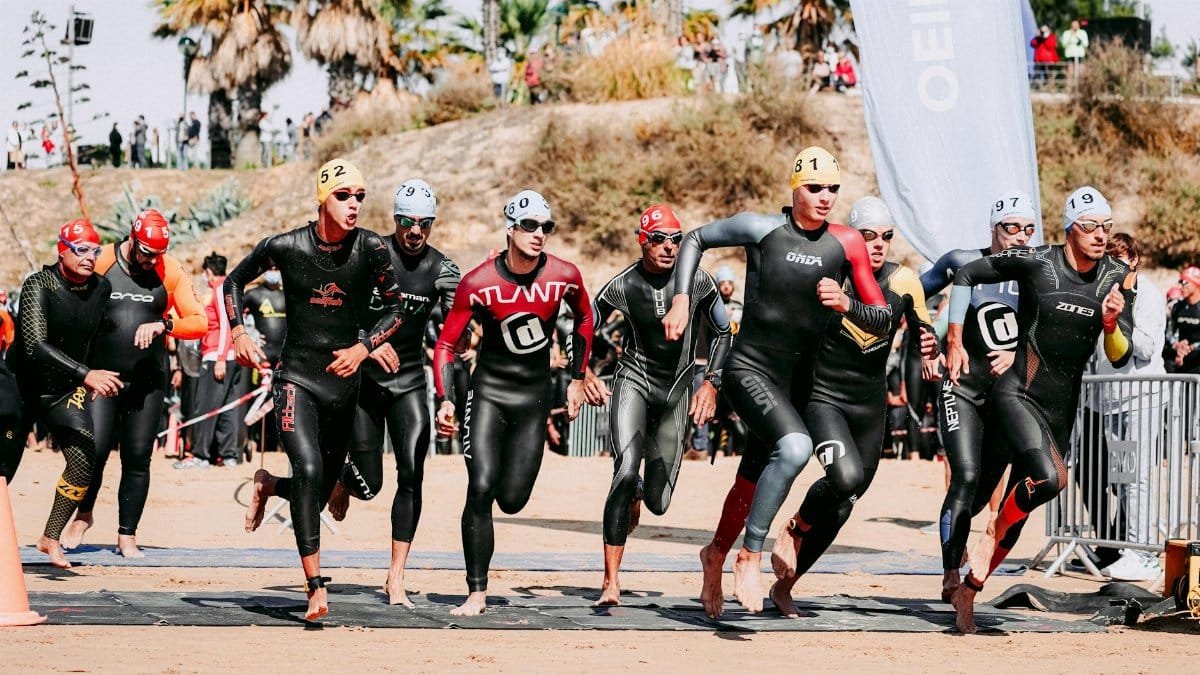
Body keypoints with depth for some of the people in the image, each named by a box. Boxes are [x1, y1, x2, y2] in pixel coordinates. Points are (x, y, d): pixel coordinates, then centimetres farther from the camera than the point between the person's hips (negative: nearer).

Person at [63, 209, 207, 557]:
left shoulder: (171, 271, 0)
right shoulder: (102, 263, -4)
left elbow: (199, 322, 0)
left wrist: (164, 325, -18)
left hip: (147, 381, 2)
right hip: (101, 375, -1)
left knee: (138, 457, 1)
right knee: (94, 449, -10)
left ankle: (127, 535, 13)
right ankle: (83, 515, 17)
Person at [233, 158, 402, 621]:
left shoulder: (372, 249, -7)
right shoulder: (285, 247, -8)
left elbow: (395, 309, 6)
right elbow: (234, 281, 10)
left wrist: (362, 348, -9)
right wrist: (238, 333, -2)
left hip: (344, 382, 3)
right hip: (296, 379, -3)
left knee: (321, 492, 11)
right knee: (308, 470, -23)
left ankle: (268, 486, 46)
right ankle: (315, 585, -19)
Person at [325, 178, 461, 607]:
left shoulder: (440, 269, 0)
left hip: (409, 380, 2)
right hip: (364, 377, -2)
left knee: (412, 474, -11)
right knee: (369, 484, -3)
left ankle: (396, 579, -5)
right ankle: (342, 482, 37)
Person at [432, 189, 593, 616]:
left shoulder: (564, 277, -9)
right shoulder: (478, 283, -14)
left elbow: (585, 319, 13)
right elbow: (446, 344, -6)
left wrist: (577, 379, 12)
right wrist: (445, 400, -17)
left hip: (534, 394, 2)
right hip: (489, 389, -2)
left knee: (512, 500, 0)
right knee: (481, 489, -14)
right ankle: (477, 593, -7)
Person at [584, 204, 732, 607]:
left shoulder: (698, 281, -9)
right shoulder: (623, 286, -12)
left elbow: (724, 333, 6)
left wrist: (711, 382, -3)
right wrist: (585, 375, -14)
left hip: (676, 390, 2)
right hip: (633, 381, -2)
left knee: (658, 502, 2)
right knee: (626, 473, -23)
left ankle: (635, 494, 45)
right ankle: (611, 582, -18)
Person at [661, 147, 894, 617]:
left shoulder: (846, 244, -1)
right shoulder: (762, 228, -7)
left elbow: (881, 319, 1)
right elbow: (696, 239, 8)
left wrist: (845, 304, -19)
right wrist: (681, 299, -3)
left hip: (797, 383, 5)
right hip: (749, 370, -5)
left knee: (752, 481, 18)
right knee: (796, 446, -32)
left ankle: (716, 554, 46)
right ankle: (749, 557, -21)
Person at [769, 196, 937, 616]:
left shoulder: (904, 281, -3)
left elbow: (921, 332, 11)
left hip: (870, 403, 4)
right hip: (822, 395, -4)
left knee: (843, 503, 7)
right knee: (846, 477, -28)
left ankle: (784, 585, 23)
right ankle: (795, 529, 2)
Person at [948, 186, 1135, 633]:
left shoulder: (1116, 279, 1)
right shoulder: (1036, 263, -10)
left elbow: (1119, 357, 2)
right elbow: (965, 275, 2)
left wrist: (1111, 323, -19)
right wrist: (954, 341, 1)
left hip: (1061, 408, 5)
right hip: (1017, 393, -5)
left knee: (1020, 508, 8)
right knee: (1051, 478, -28)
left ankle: (969, 589, 23)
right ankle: (988, 544, -4)